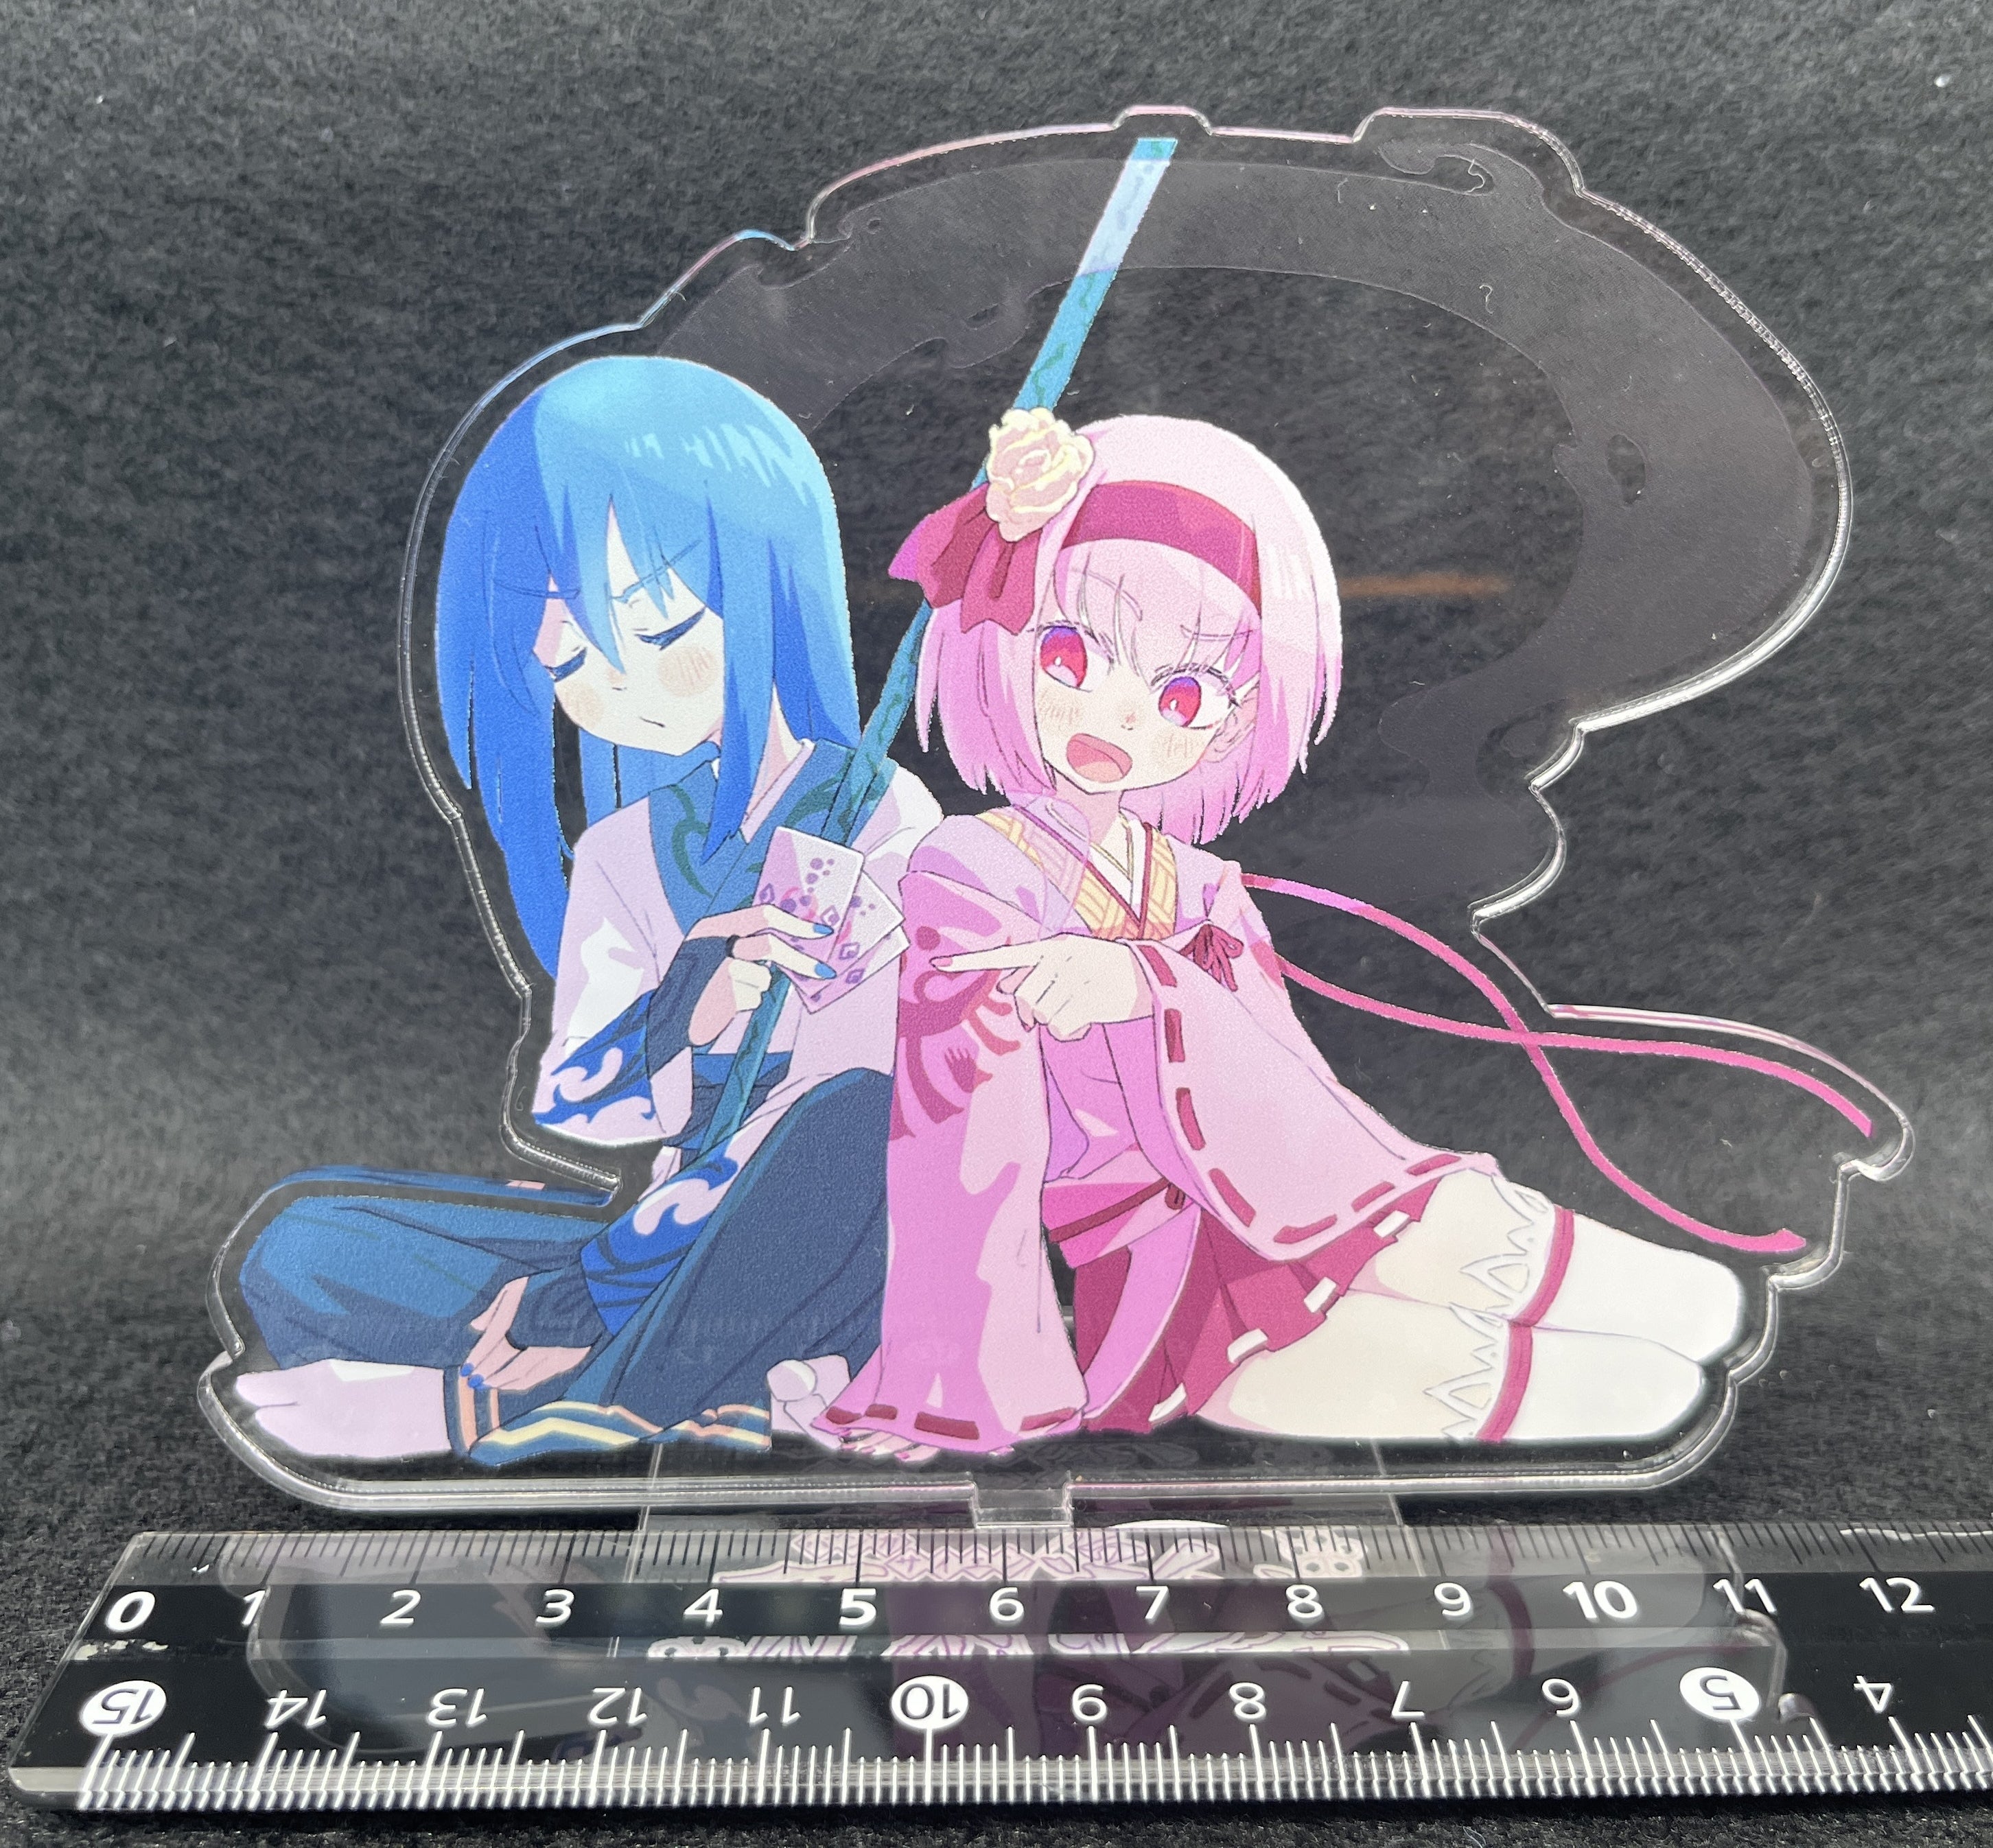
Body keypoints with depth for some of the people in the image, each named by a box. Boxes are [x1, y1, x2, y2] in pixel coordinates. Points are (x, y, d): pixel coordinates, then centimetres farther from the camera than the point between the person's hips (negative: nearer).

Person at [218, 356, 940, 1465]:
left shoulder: (883, 820, -10)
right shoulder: (619, 855, 6)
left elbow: (857, 1098, -19)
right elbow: (565, 1109, 3)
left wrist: (589, 1297, -20)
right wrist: (671, 1018, -20)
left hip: (824, 1253, -4)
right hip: (680, 1238, 5)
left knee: (862, 1109, -38)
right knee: (305, 1252, -6)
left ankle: (488, 1407, -23)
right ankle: (715, 1388, -19)